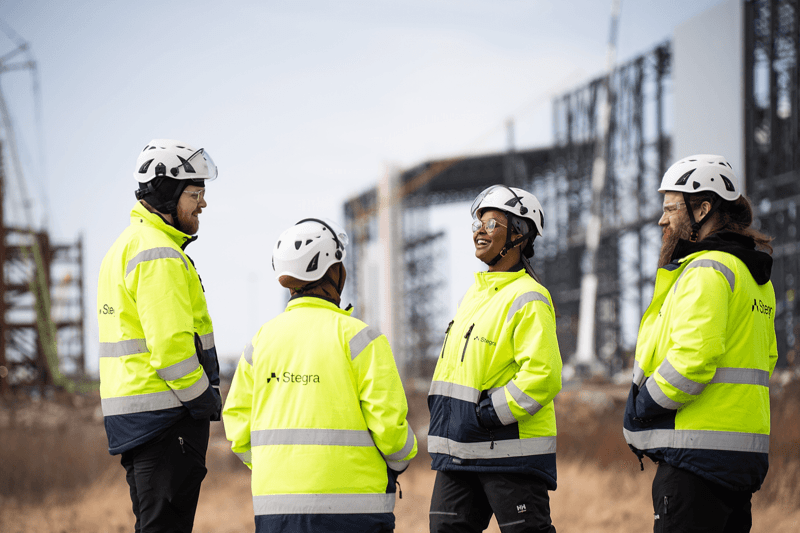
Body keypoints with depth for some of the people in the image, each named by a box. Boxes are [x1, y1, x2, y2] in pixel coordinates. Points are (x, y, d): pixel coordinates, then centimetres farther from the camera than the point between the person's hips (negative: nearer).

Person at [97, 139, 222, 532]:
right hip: (165, 413, -10)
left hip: (129, 409, 10)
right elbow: (171, 344, -23)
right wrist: (204, 398, -11)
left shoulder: (127, 246, 19)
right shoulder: (159, 254, -15)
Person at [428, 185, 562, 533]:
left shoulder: (527, 299, -12)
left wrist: (489, 414, -20)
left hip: (509, 451, -9)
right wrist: (443, 420, 13)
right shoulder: (474, 294, 17)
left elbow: (542, 376, -22)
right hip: (460, 452, 9)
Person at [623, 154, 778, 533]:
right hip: (745, 451, 10)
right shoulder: (754, 275, 19)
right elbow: (766, 357, 24)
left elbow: (691, 359, -23)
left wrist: (643, 408, -11)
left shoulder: (706, 271, -13)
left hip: (699, 453, -10)